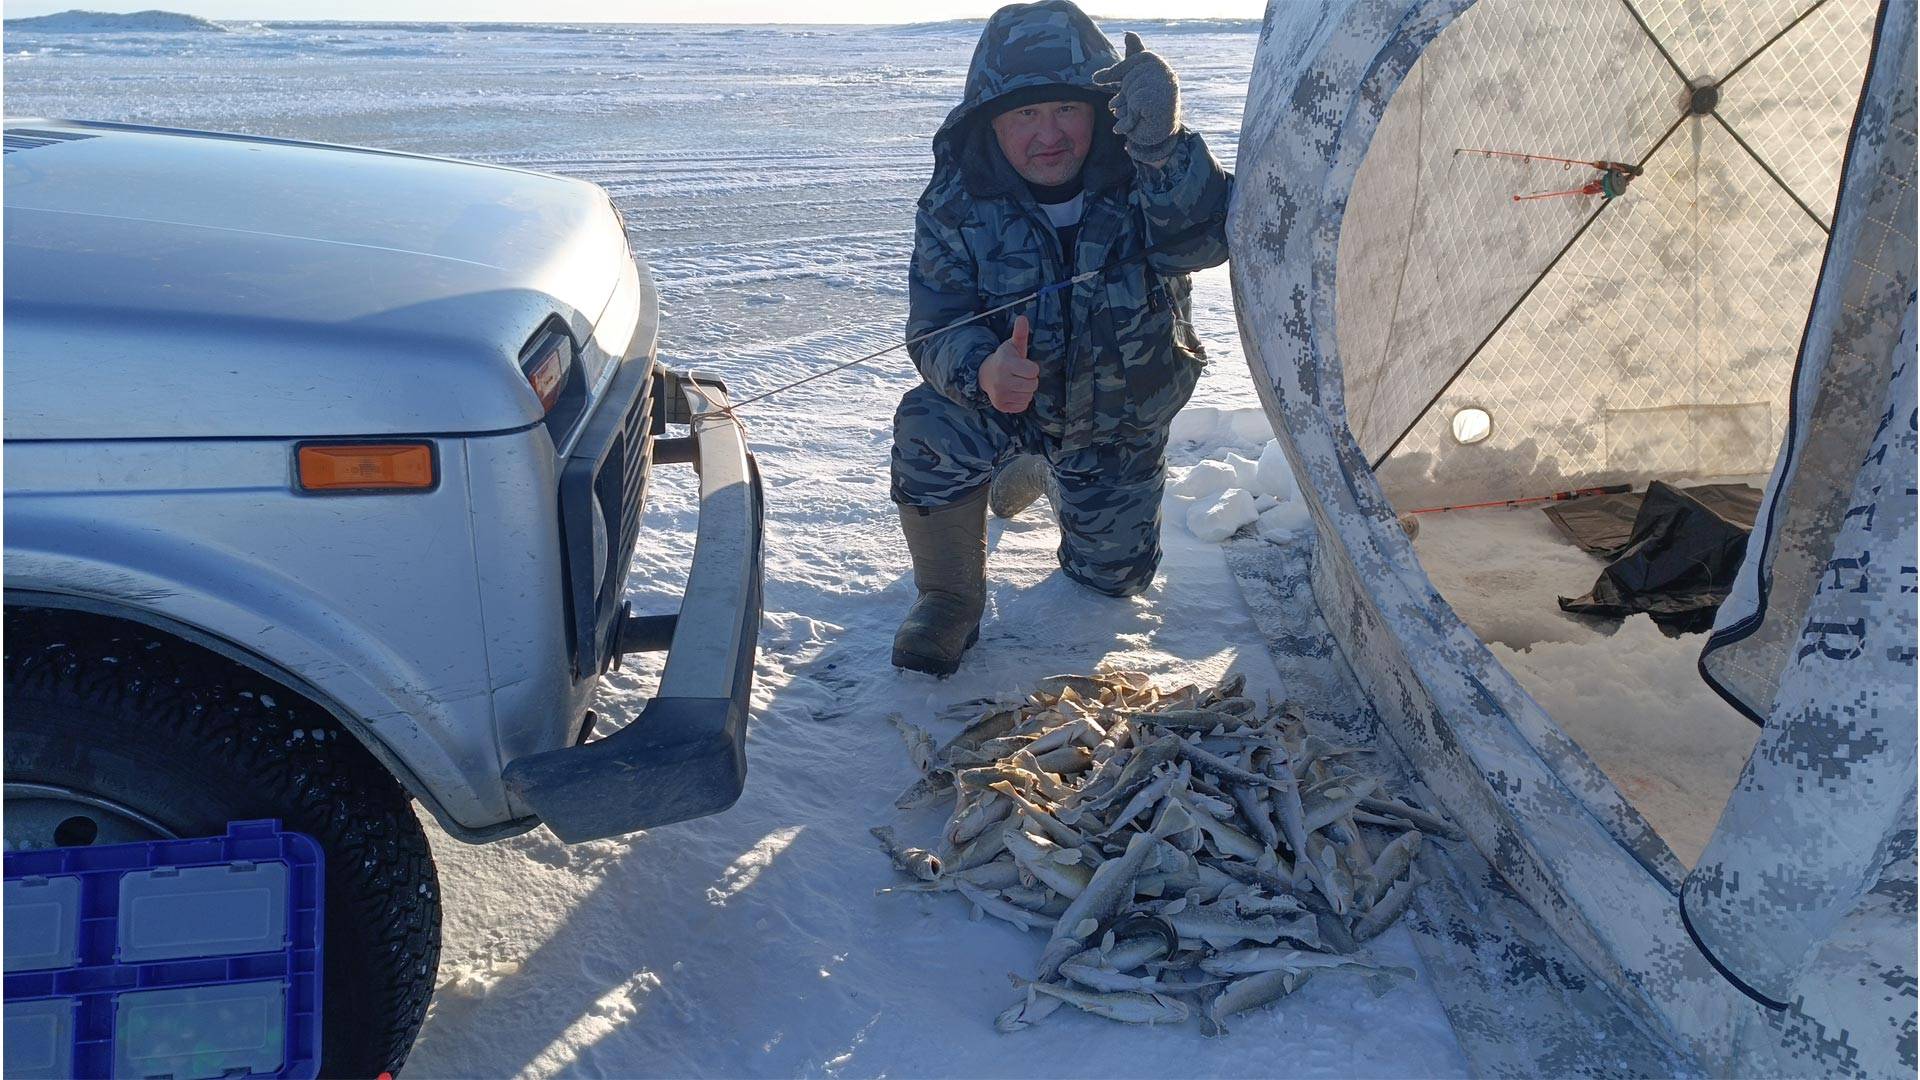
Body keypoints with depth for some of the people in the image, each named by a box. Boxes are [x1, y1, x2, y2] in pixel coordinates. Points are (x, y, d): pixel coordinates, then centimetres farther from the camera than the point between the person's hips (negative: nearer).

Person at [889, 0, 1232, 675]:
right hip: (1001, 400, -1)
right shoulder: (959, 203, -21)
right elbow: (936, 327, -25)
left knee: (1112, 575, 16)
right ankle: (949, 596, -8)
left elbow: (1203, 236, -43)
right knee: (930, 428, -35)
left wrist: (1160, 143, -62)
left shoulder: (1146, 181, -23)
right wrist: (982, 368, -48)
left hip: (1121, 422, 2)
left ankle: (1043, 472, 48)